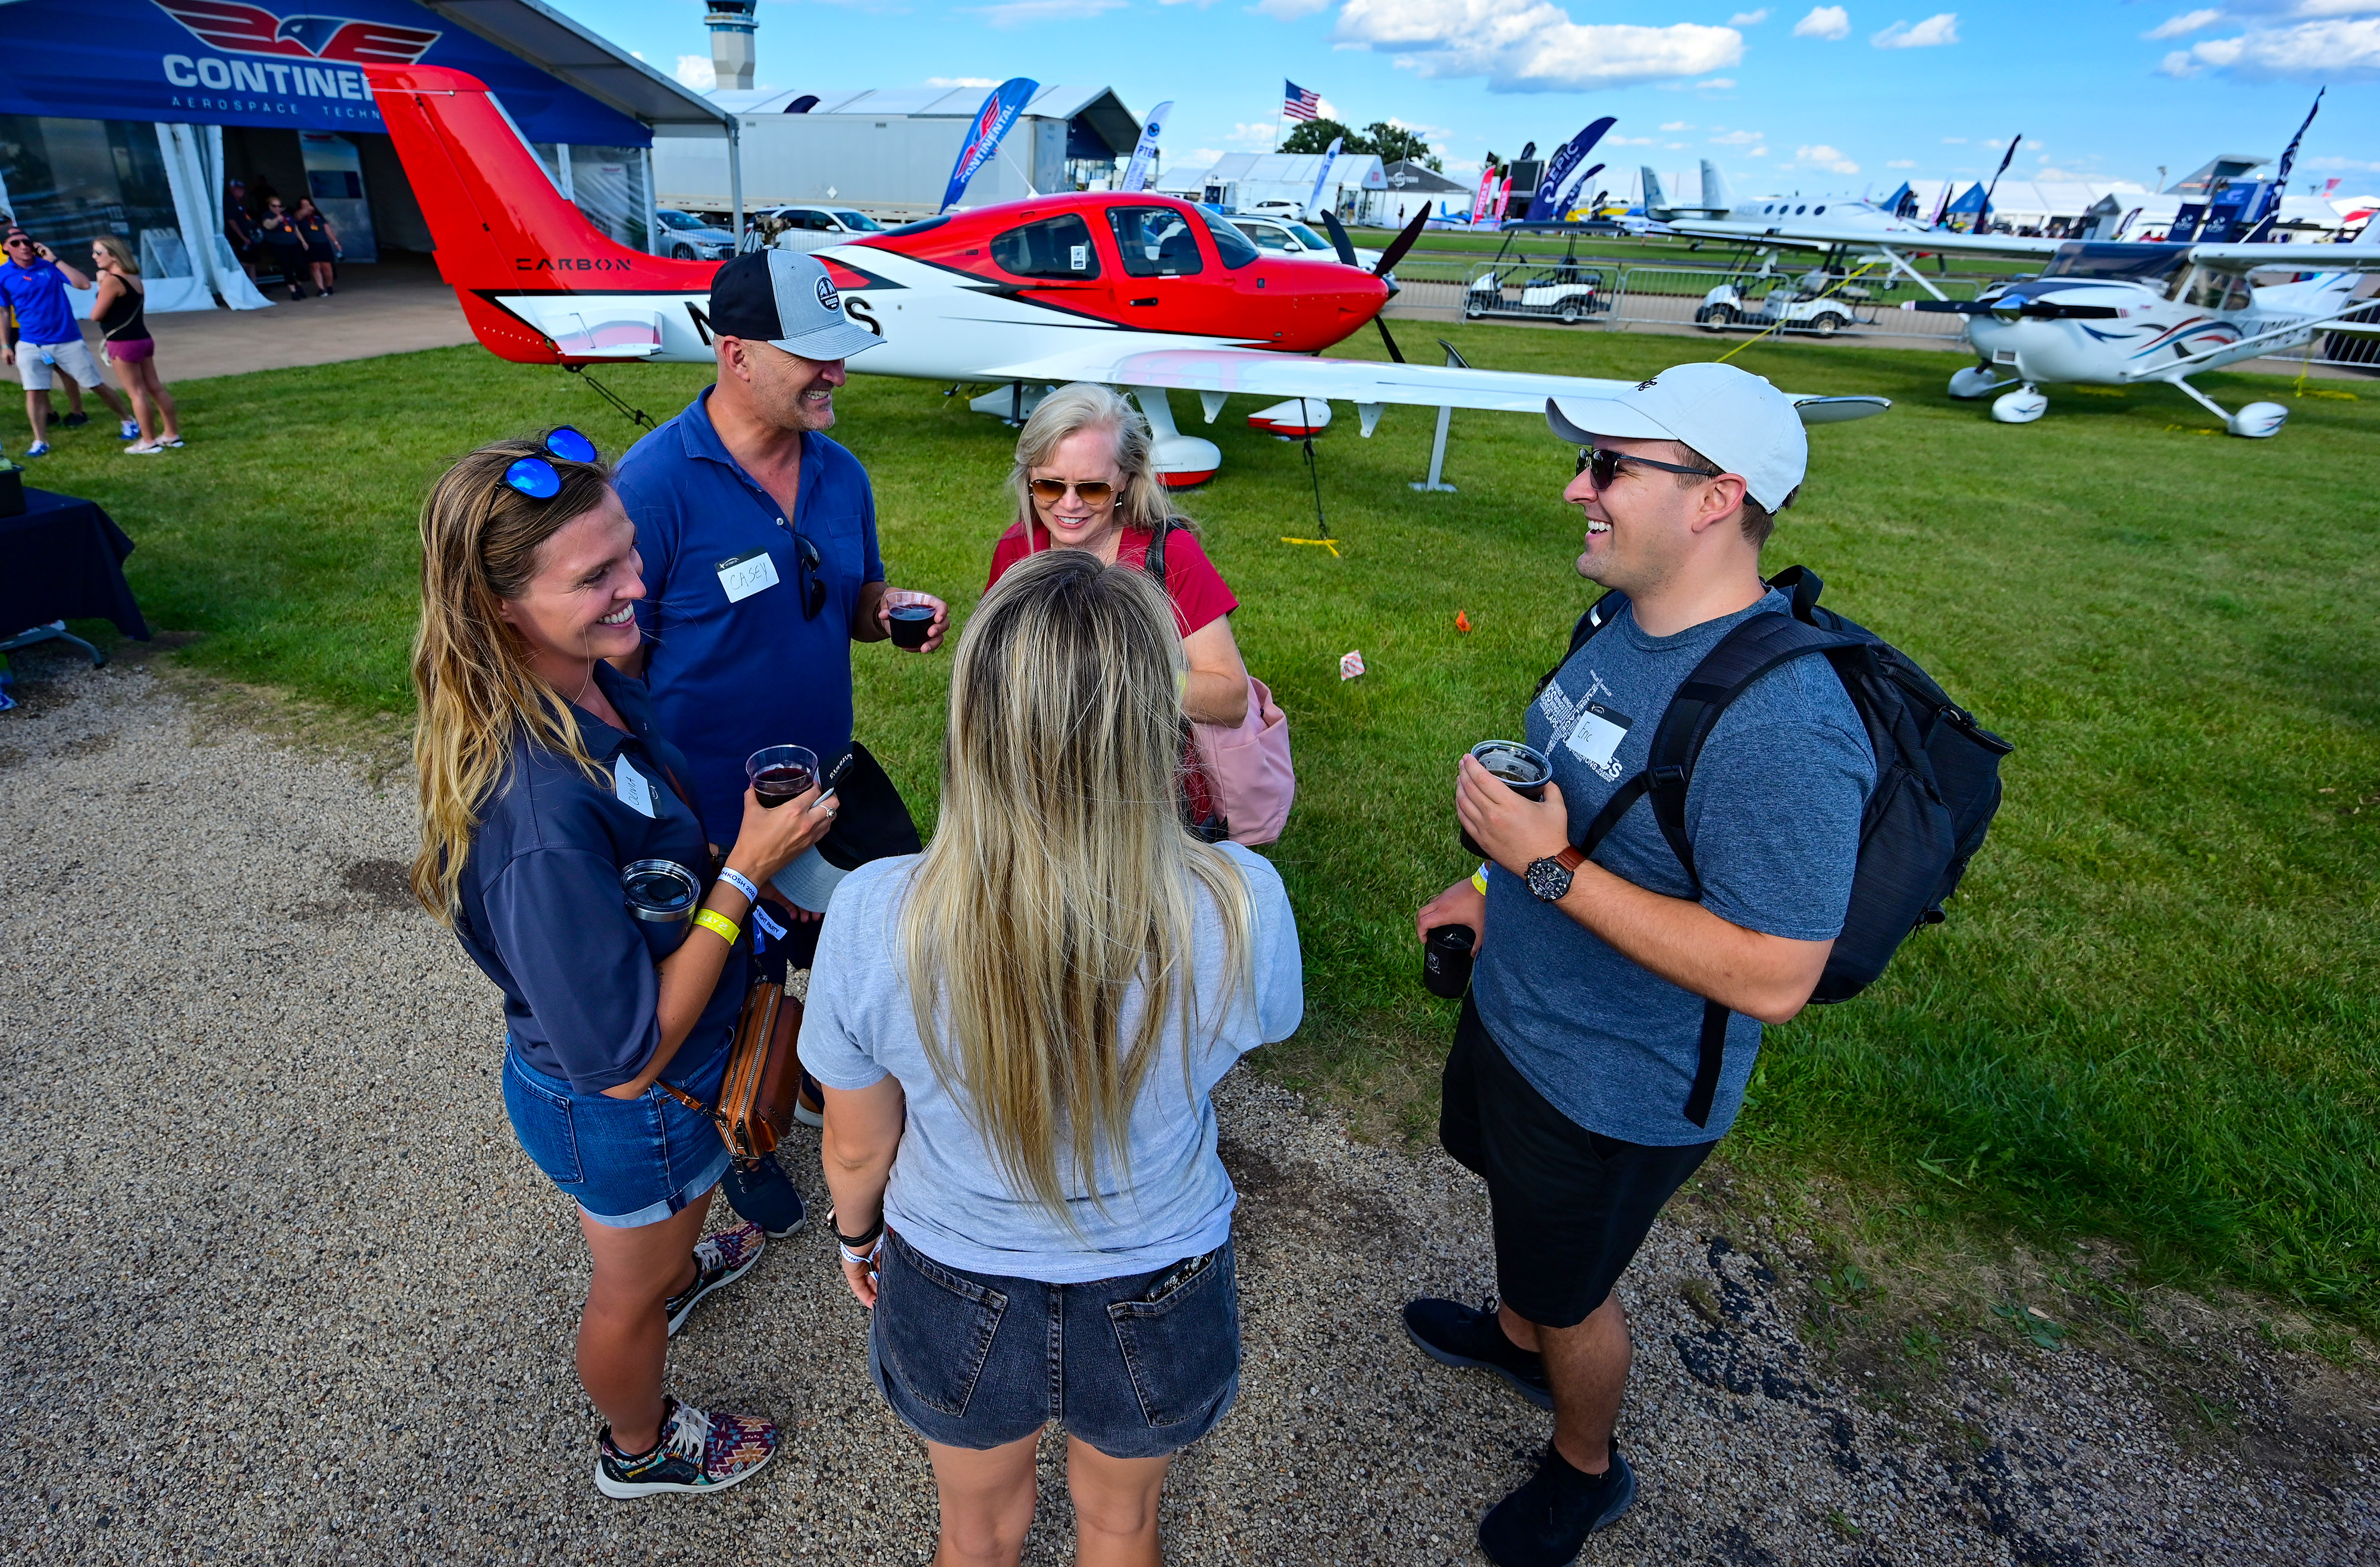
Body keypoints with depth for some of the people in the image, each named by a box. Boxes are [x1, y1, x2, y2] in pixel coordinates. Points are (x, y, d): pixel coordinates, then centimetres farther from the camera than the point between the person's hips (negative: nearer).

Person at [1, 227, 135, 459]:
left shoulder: (49, 265, -1)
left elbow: (84, 284, -14)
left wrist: (55, 260, -17)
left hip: (67, 340, -1)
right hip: (30, 345, 1)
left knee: (97, 385, 7)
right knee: (34, 393, -1)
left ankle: (130, 422, 24)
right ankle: (40, 442, 6)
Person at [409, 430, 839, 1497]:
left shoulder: (591, 684, -14)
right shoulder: (541, 816, -42)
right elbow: (627, 1061, -33)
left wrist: (741, 848, -3)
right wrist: (747, 870, -33)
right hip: (624, 1116, -7)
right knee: (630, 1291, 25)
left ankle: (676, 1268, 74)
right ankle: (639, 1449, 57)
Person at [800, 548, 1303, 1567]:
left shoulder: (873, 919, -30)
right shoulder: (1240, 908, -32)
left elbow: (857, 1150, -12)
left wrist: (857, 1233, 10)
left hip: (956, 1304, 0)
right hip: (1159, 1310, 1)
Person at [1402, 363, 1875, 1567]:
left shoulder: (1782, 727, -34)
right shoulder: (1631, 625, -5)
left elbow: (1773, 978, -33)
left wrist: (1549, 868, -34)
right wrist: (1495, 888, 13)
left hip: (1616, 1091, -8)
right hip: (1512, 1009, 8)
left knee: (1570, 1290, 18)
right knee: (1520, 1203, 33)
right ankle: (1516, 1337, 65)